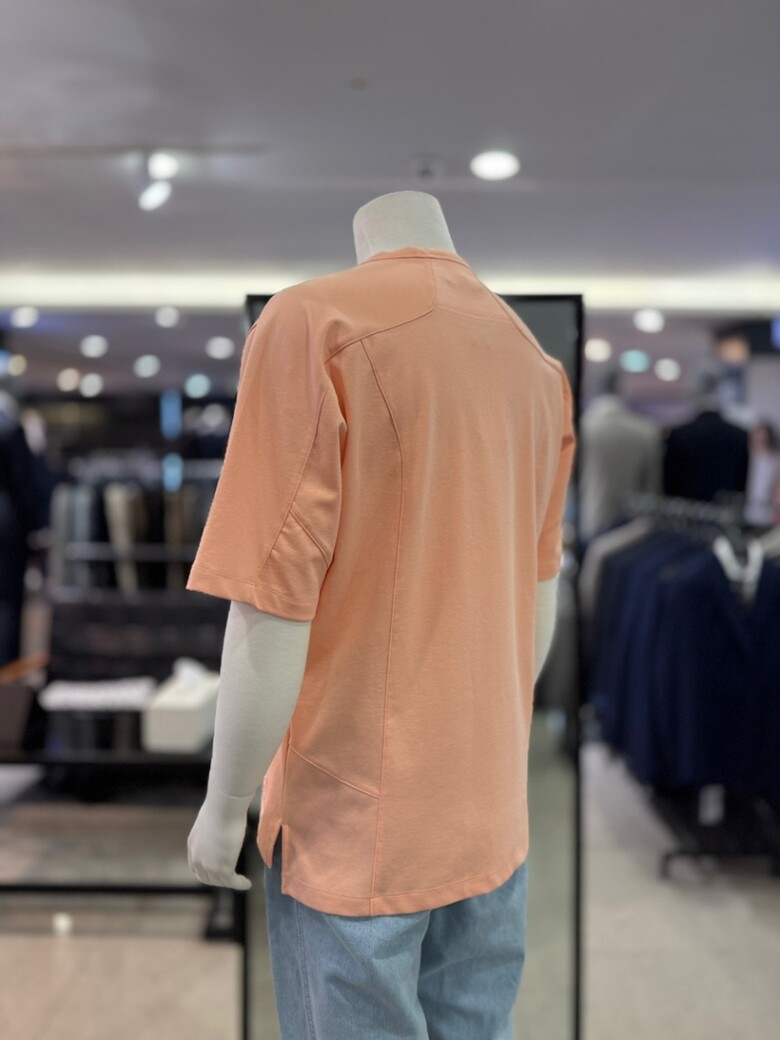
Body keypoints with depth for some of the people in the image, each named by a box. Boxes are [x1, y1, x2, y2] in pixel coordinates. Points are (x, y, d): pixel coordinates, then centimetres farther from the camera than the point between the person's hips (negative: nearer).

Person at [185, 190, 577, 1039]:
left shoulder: (310, 320, -15)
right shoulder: (539, 365, 4)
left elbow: (272, 617, -18)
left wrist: (223, 808, -4)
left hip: (356, 815, -5)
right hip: (495, 810, 6)